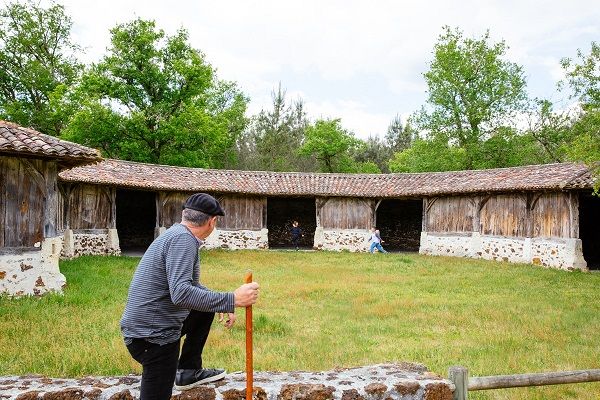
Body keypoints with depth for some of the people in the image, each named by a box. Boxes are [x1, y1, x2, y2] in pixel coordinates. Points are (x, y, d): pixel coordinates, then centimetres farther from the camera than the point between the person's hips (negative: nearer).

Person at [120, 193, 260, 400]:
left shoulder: (176, 233, 10)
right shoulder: (183, 239, -20)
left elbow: (190, 283, 21)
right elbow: (181, 293, -32)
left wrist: (222, 304, 14)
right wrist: (232, 300, -32)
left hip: (152, 325, 10)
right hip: (152, 336, -10)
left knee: (206, 308, 23)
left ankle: (189, 371, 27)